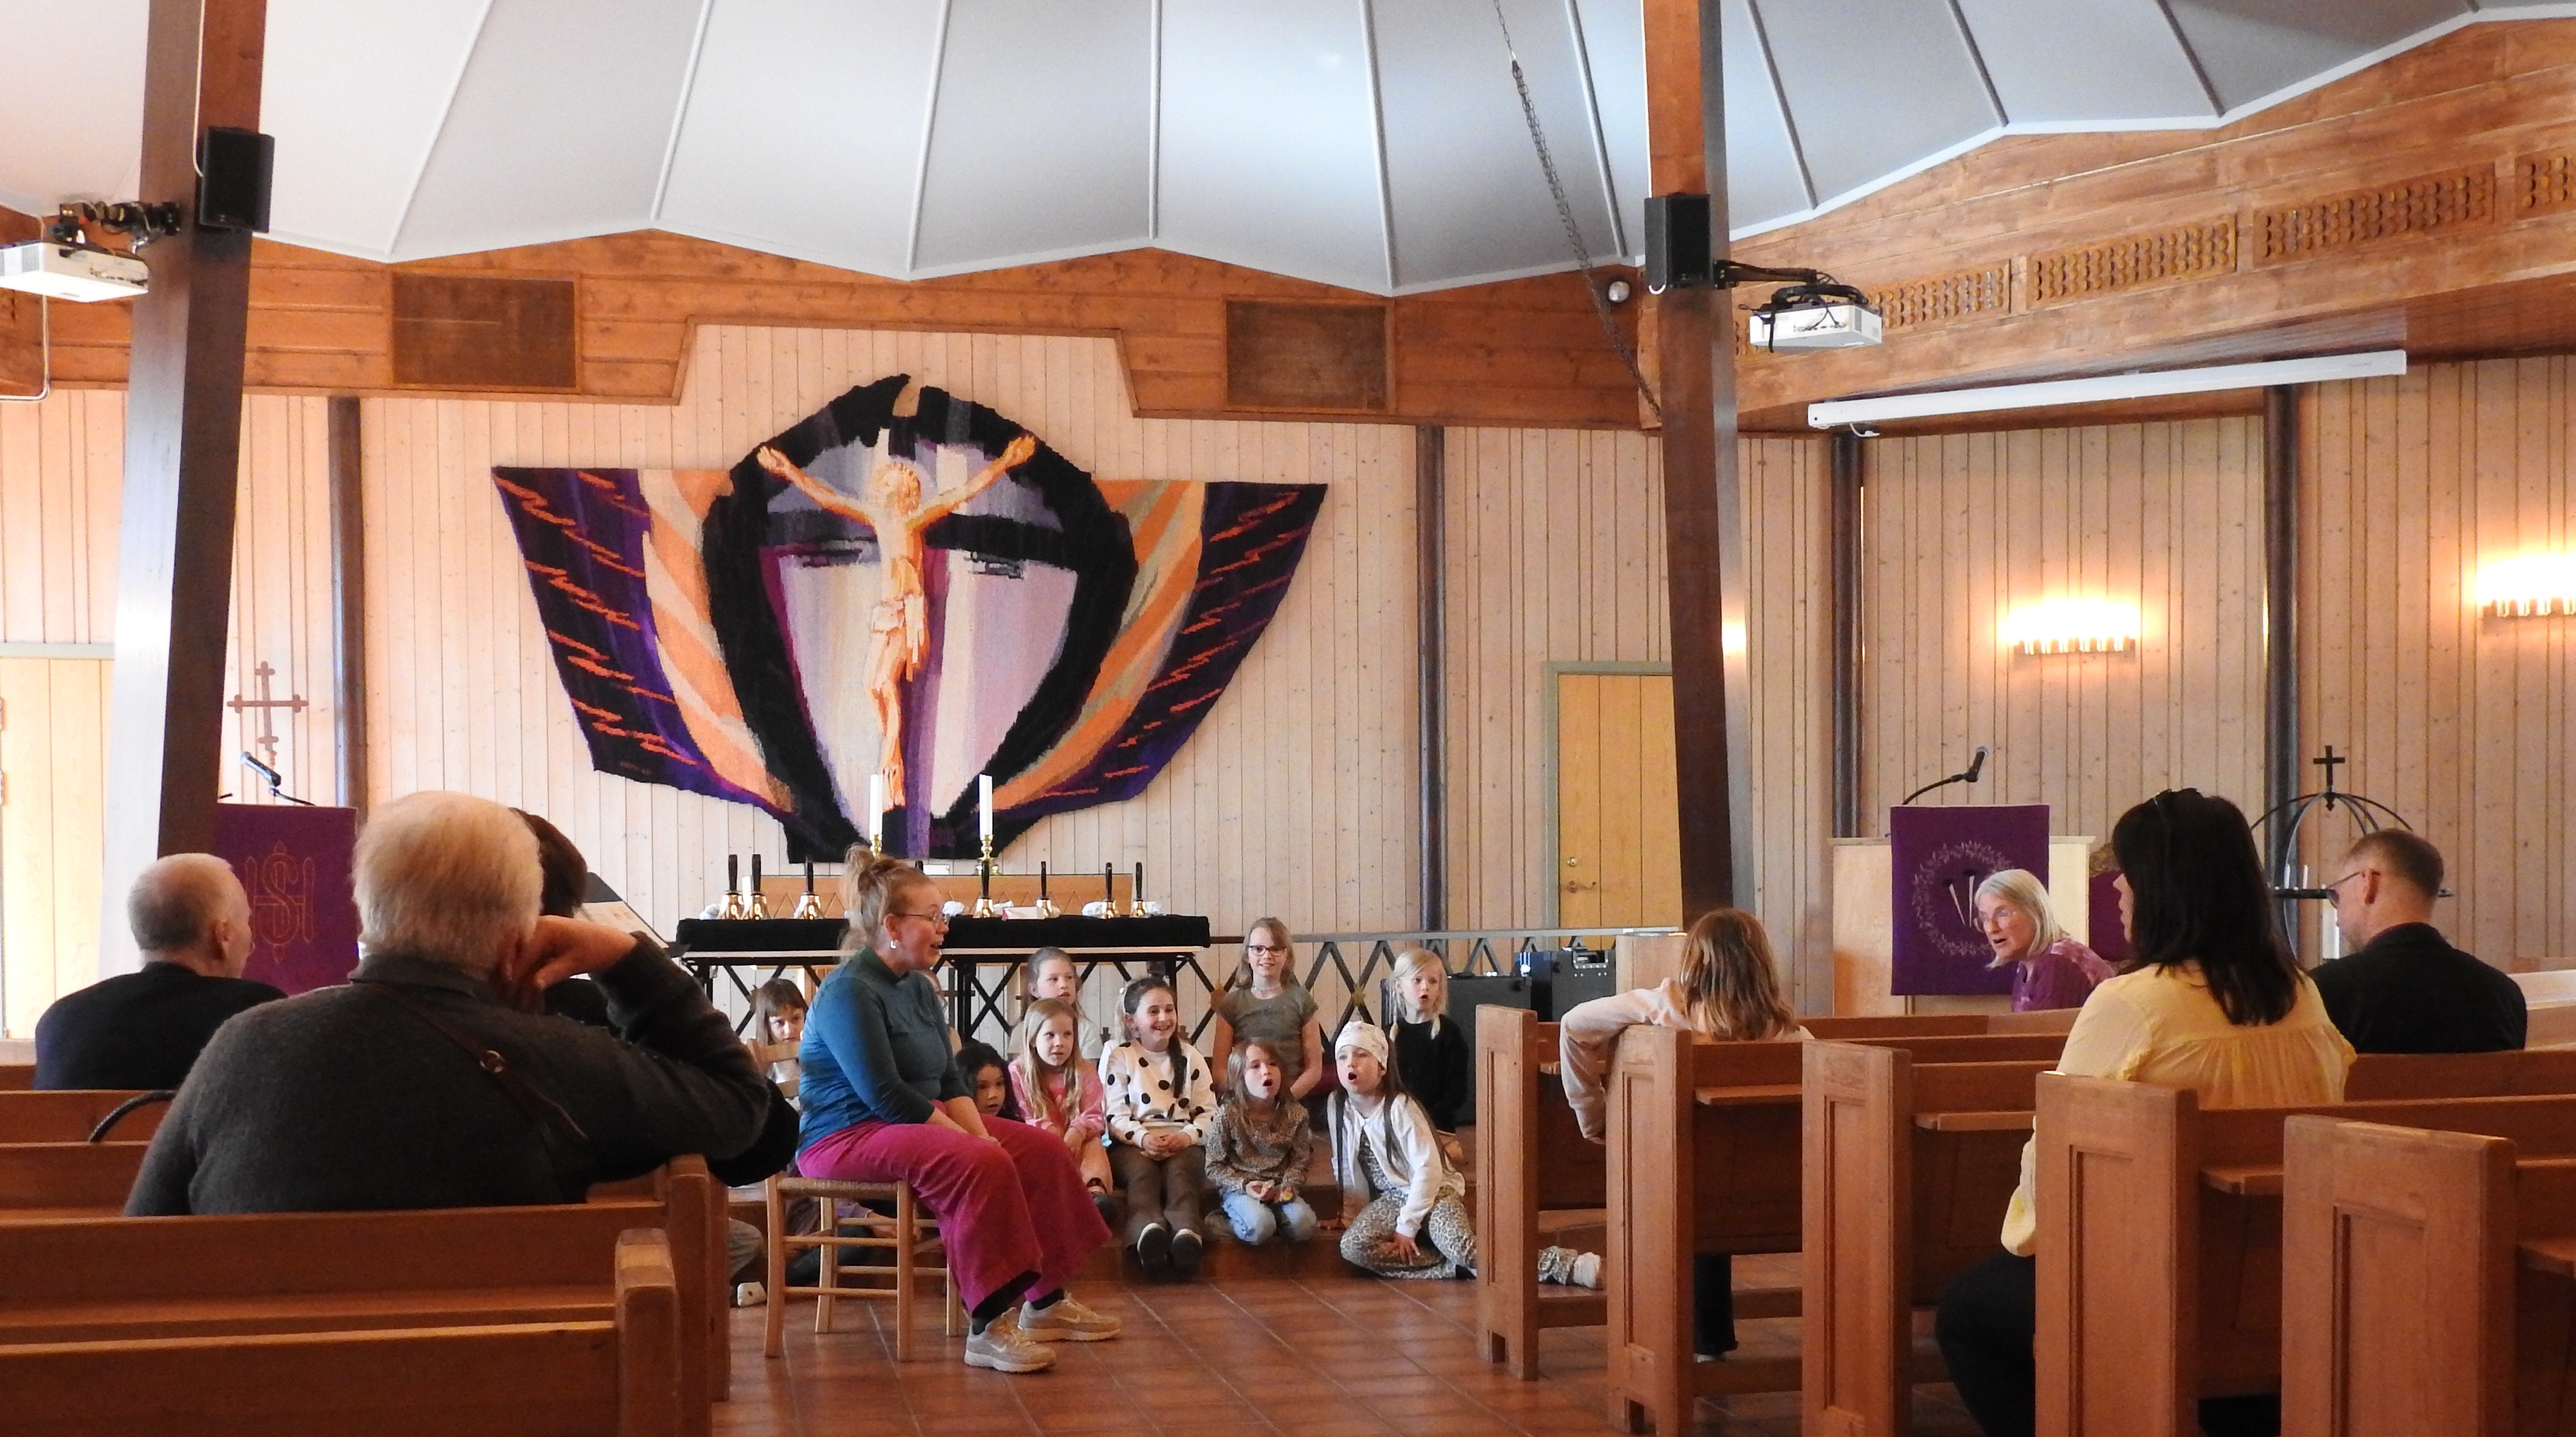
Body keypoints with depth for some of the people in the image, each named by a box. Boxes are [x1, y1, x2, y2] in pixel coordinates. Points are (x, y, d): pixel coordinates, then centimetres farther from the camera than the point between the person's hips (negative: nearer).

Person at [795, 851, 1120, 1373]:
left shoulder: (919, 988, 10)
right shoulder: (849, 992, -18)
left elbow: (951, 1081, 9)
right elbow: (884, 1095, -25)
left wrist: (980, 1134, -10)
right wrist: (971, 1141, -23)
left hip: (920, 1121, 10)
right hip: (847, 1135, -10)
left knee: (1043, 1150, 0)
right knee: (981, 1167, -33)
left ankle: (1046, 1302, 6)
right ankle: (988, 1329, -30)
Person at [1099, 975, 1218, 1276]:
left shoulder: (1190, 1056, 17)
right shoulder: (1118, 1057, 10)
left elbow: (1209, 1114, 10)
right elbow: (1115, 1115, -1)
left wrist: (1187, 1136, -12)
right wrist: (1143, 1138, -21)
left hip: (1183, 1143, 1)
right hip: (1132, 1143, -1)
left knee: (1180, 1169, -34)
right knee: (1141, 1170, -36)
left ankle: (1186, 1232, -61)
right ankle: (1149, 1230, -64)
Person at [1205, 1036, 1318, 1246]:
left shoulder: (1295, 1114, 0)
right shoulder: (1227, 1115, -8)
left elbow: (1300, 1161, 4)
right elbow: (1215, 1166, -4)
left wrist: (1287, 1186, -16)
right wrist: (1244, 1185, -20)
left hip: (1279, 1188, 3)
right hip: (1240, 1188, -3)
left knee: (1304, 1225, -26)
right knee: (1259, 1228, -33)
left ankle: (1274, 1214, 2)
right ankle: (1238, 1219, 0)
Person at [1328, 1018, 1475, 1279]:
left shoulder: (1399, 1108, -18)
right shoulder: (1338, 1107, -3)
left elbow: (1428, 1169, -19)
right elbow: (1344, 1167, 8)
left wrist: (1407, 1226, -20)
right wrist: (1351, 1215, 6)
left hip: (1432, 1192, -5)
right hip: (1389, 1199, 5)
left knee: (1459, 1247, -36)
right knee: (1352, 1247, -26)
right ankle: (1456, 1269, -22)